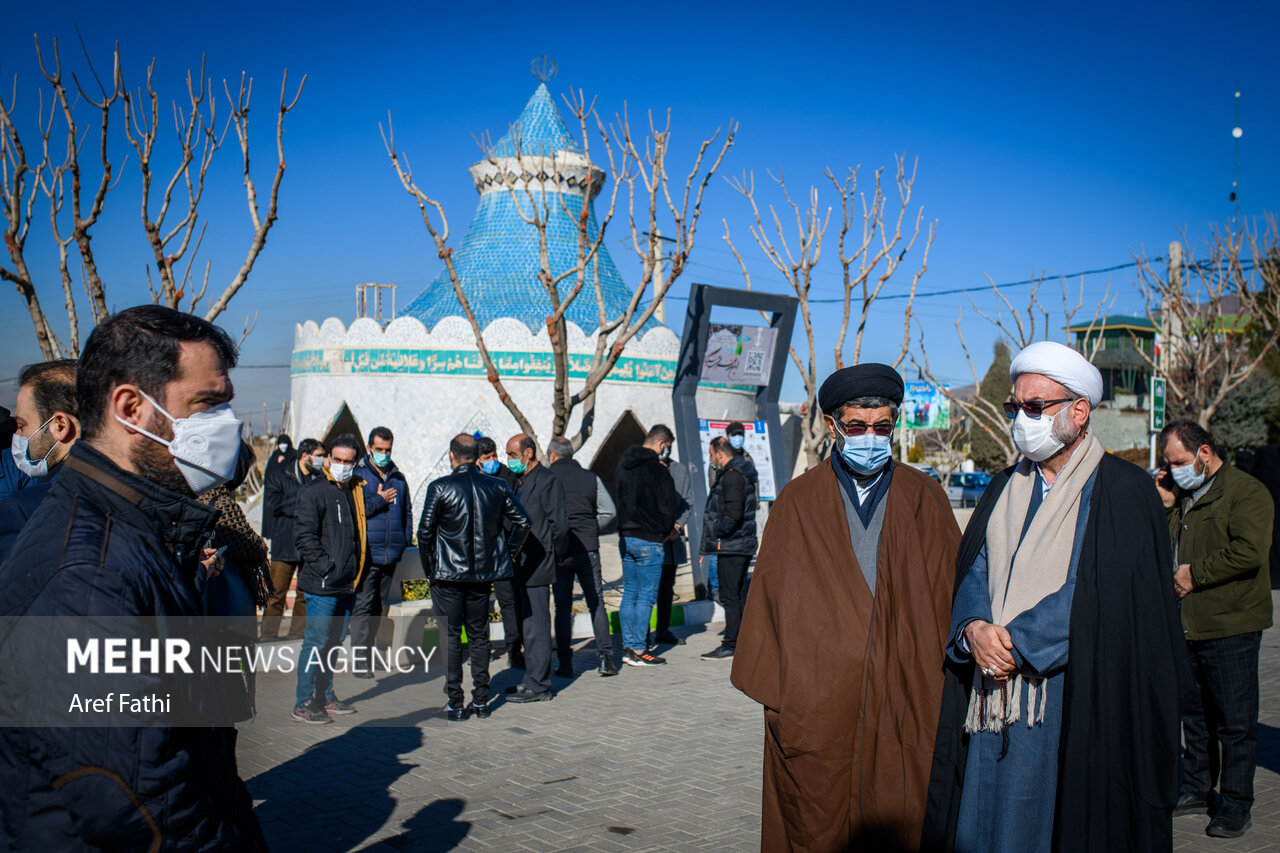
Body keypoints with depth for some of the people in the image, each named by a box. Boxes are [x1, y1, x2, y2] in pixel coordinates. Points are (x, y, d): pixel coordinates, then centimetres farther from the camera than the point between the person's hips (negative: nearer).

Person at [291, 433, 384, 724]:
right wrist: (326, 566, -17)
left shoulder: (357, 489, 14)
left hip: (348, 582, 8)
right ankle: (303, 705, 4)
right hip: (323, 584, -8)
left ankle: (326, 696, 27)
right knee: (316, 642, -4)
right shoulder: (314, 491, -9)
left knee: (335, 641, 15)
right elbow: (304, 535, -14)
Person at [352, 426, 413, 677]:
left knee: (379, 606, 13)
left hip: (391, 554, 5)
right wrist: (378, 500, -12)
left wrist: (405, 540, 11)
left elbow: (407, 511, 20)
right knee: (362, 606, -7)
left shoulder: (398, 478, 13)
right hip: (366, 553, -5)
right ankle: (360, 660, -5)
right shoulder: (358, 475, -3)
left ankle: (372, 652, 22)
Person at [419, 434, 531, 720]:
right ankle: (481, 701, 17)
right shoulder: (496, 487, 0)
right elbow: (522, 521, 2)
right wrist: (508, 554, 12)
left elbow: (425, 532, -9)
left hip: (447, 576, -3)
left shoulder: (440, 488, -10)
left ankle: (456, 704, 6)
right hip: (483, 573, 4)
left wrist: (429, 568, 3)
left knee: (450, 637, 5)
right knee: (479, 636, 14)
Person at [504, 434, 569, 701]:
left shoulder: (548, 481, -11)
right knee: (526, 627, 14)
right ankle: (534, 680, 24)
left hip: (536, 567, -9)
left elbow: (560, 525, -13)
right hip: (520, 568, 9)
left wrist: (555, 557, -4)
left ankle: (538, 686, 3)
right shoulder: (519, 481, 16)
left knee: (535, 628, -4)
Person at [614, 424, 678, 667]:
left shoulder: (624, 465, 11)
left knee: (629, 594, 12)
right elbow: (667, 506, -12)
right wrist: (668, 530, 9)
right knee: (646, 596, -2)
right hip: (648, 541, -8)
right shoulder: (657, 470, -14)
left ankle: (628, 647, 15)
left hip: (625, 537, 8)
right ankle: (638, 650, -1)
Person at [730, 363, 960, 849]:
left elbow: (952, 589, 5)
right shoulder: (798, 502, 4)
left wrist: (948, 690, -2)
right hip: (816, 706, 0)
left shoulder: (924, 500, 6)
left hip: (906, 707, 0)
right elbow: (771, 593, 4)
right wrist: (774, 691, 0)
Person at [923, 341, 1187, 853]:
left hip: (1079, 702, -5)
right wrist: (974, 628, -12)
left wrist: (1016, 640, -16)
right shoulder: (1005, 489, 14)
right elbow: (973, 572, 8)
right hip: (994, 695, 5)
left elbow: (1099, 596, -14)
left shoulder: (1124, 491, -4)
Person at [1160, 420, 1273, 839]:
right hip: (1188, 626, 8)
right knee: (1195, 716, 15)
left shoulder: (1246, 491, -9)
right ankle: (1197, 790, 26)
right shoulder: (1184, 498, 18)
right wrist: (1172, 576, 10)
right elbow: (1170, 549, 30)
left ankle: (1236, 805, 9)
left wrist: (1196, 574, -15)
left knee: (1235, 722, 0)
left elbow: (1250, 551, -22)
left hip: (1230, 627, -8)